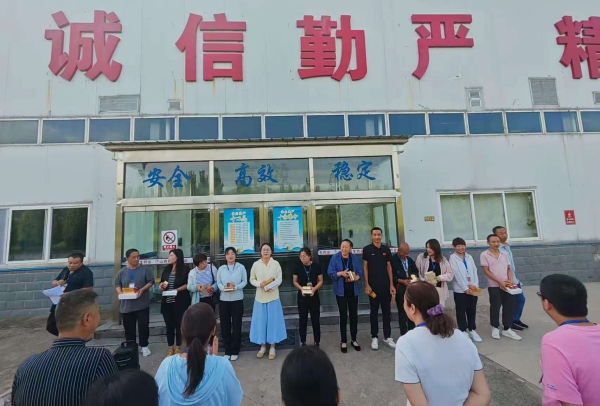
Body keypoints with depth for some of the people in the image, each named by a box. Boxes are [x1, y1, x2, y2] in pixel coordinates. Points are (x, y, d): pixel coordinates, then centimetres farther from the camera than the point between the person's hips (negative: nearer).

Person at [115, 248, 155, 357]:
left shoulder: (145, 269, -3)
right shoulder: (122, 271, 5)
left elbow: (151, 282, -4)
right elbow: (117, 284, 10)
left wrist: (142, 290, -19)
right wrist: (120, 292, -10)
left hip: (142, 304, -2)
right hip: (126, 305, 3)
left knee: (143, 326, 2)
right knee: (129, 328, 13)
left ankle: (144, 346, 17)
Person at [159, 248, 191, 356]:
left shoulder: (185, 269, -7)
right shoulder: (166, 269, 10)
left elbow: (188, 284, -10)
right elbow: (162, 282, 17)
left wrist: (177, 289, -21)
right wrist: (162, 286, -4)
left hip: (180, 301, -5)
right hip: (167, 301, 5)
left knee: (178, 324, 6)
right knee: (169, 324, 11)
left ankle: (178, 347, 21)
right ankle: (170, 347, 25)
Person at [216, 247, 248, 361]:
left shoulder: (241, 267, -1)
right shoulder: (221, 269, 4)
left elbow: (245, 281, -2)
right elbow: (218, 282, 1)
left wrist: (236, 287, -19)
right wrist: (223, 288, -19)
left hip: (237, 300, -2)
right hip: (224, 300, 2)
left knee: (236, 325, 6)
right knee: (225, 326, 9)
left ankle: (235, 351, 21)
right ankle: (227, 351, 25)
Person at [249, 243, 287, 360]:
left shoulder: (276, 264, -5)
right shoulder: (256, 264, -2)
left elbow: (279, 279, -4)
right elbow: (252, 280, 4)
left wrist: (272, 286, -22)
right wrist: (259, 284, -15)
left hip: (273, 297, -1)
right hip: (260, 297, 1)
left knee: (273, 321, 5)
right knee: (261, 321, 8)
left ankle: (272, 348, 20)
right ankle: (263, 346, 26)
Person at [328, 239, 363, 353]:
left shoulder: (355, 258, 0)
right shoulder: (335, 258, -8)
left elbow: (360, 273, 0)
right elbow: (330, 272, -10)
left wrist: (354, 278, -19)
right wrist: (341, 273, -24)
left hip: (353, 290, 2)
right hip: (341, 291, -2)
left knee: (354, 315, 10)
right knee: (343, 315, 6)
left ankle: (354, 340, 28)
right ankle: (344, 341, 21)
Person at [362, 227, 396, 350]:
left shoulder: (386, 249, 4)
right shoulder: (367, 249, -4)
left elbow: (389, 267, 7)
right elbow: (365, 267, -3)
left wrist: (391, 284, 2)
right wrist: (366, 285, -9)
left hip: (386, 285, 3)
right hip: (373, 286, -3)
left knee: (387, 311, 11)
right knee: (374, 312, 7)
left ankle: (387, 337, 23)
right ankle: (374, 337, 18)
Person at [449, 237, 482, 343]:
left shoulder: (469, 257, 9)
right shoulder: (453, 258, -7)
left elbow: (474, 271, 3)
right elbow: (457, 274, -11)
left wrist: (475, 285, -10)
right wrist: (465, 288, -13)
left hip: (472, 289, 4)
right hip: (460, 290, -4)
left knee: (472, 310, 13)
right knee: (461, 311, 6)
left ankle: (472, 330, 27)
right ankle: (463, 331, 19)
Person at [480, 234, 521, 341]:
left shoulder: (504, 255, 10)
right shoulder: (484, 255, -6)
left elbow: (508, 269, 12)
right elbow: (486, 271, -10)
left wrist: (510, 280, -6)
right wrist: (500, 281, -16)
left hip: (507, 285, 5)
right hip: (494, 286, -5)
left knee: (509, 306, 7)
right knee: (495, 307, 3)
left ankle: (507, 329, 21)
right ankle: (495, 328, 20)